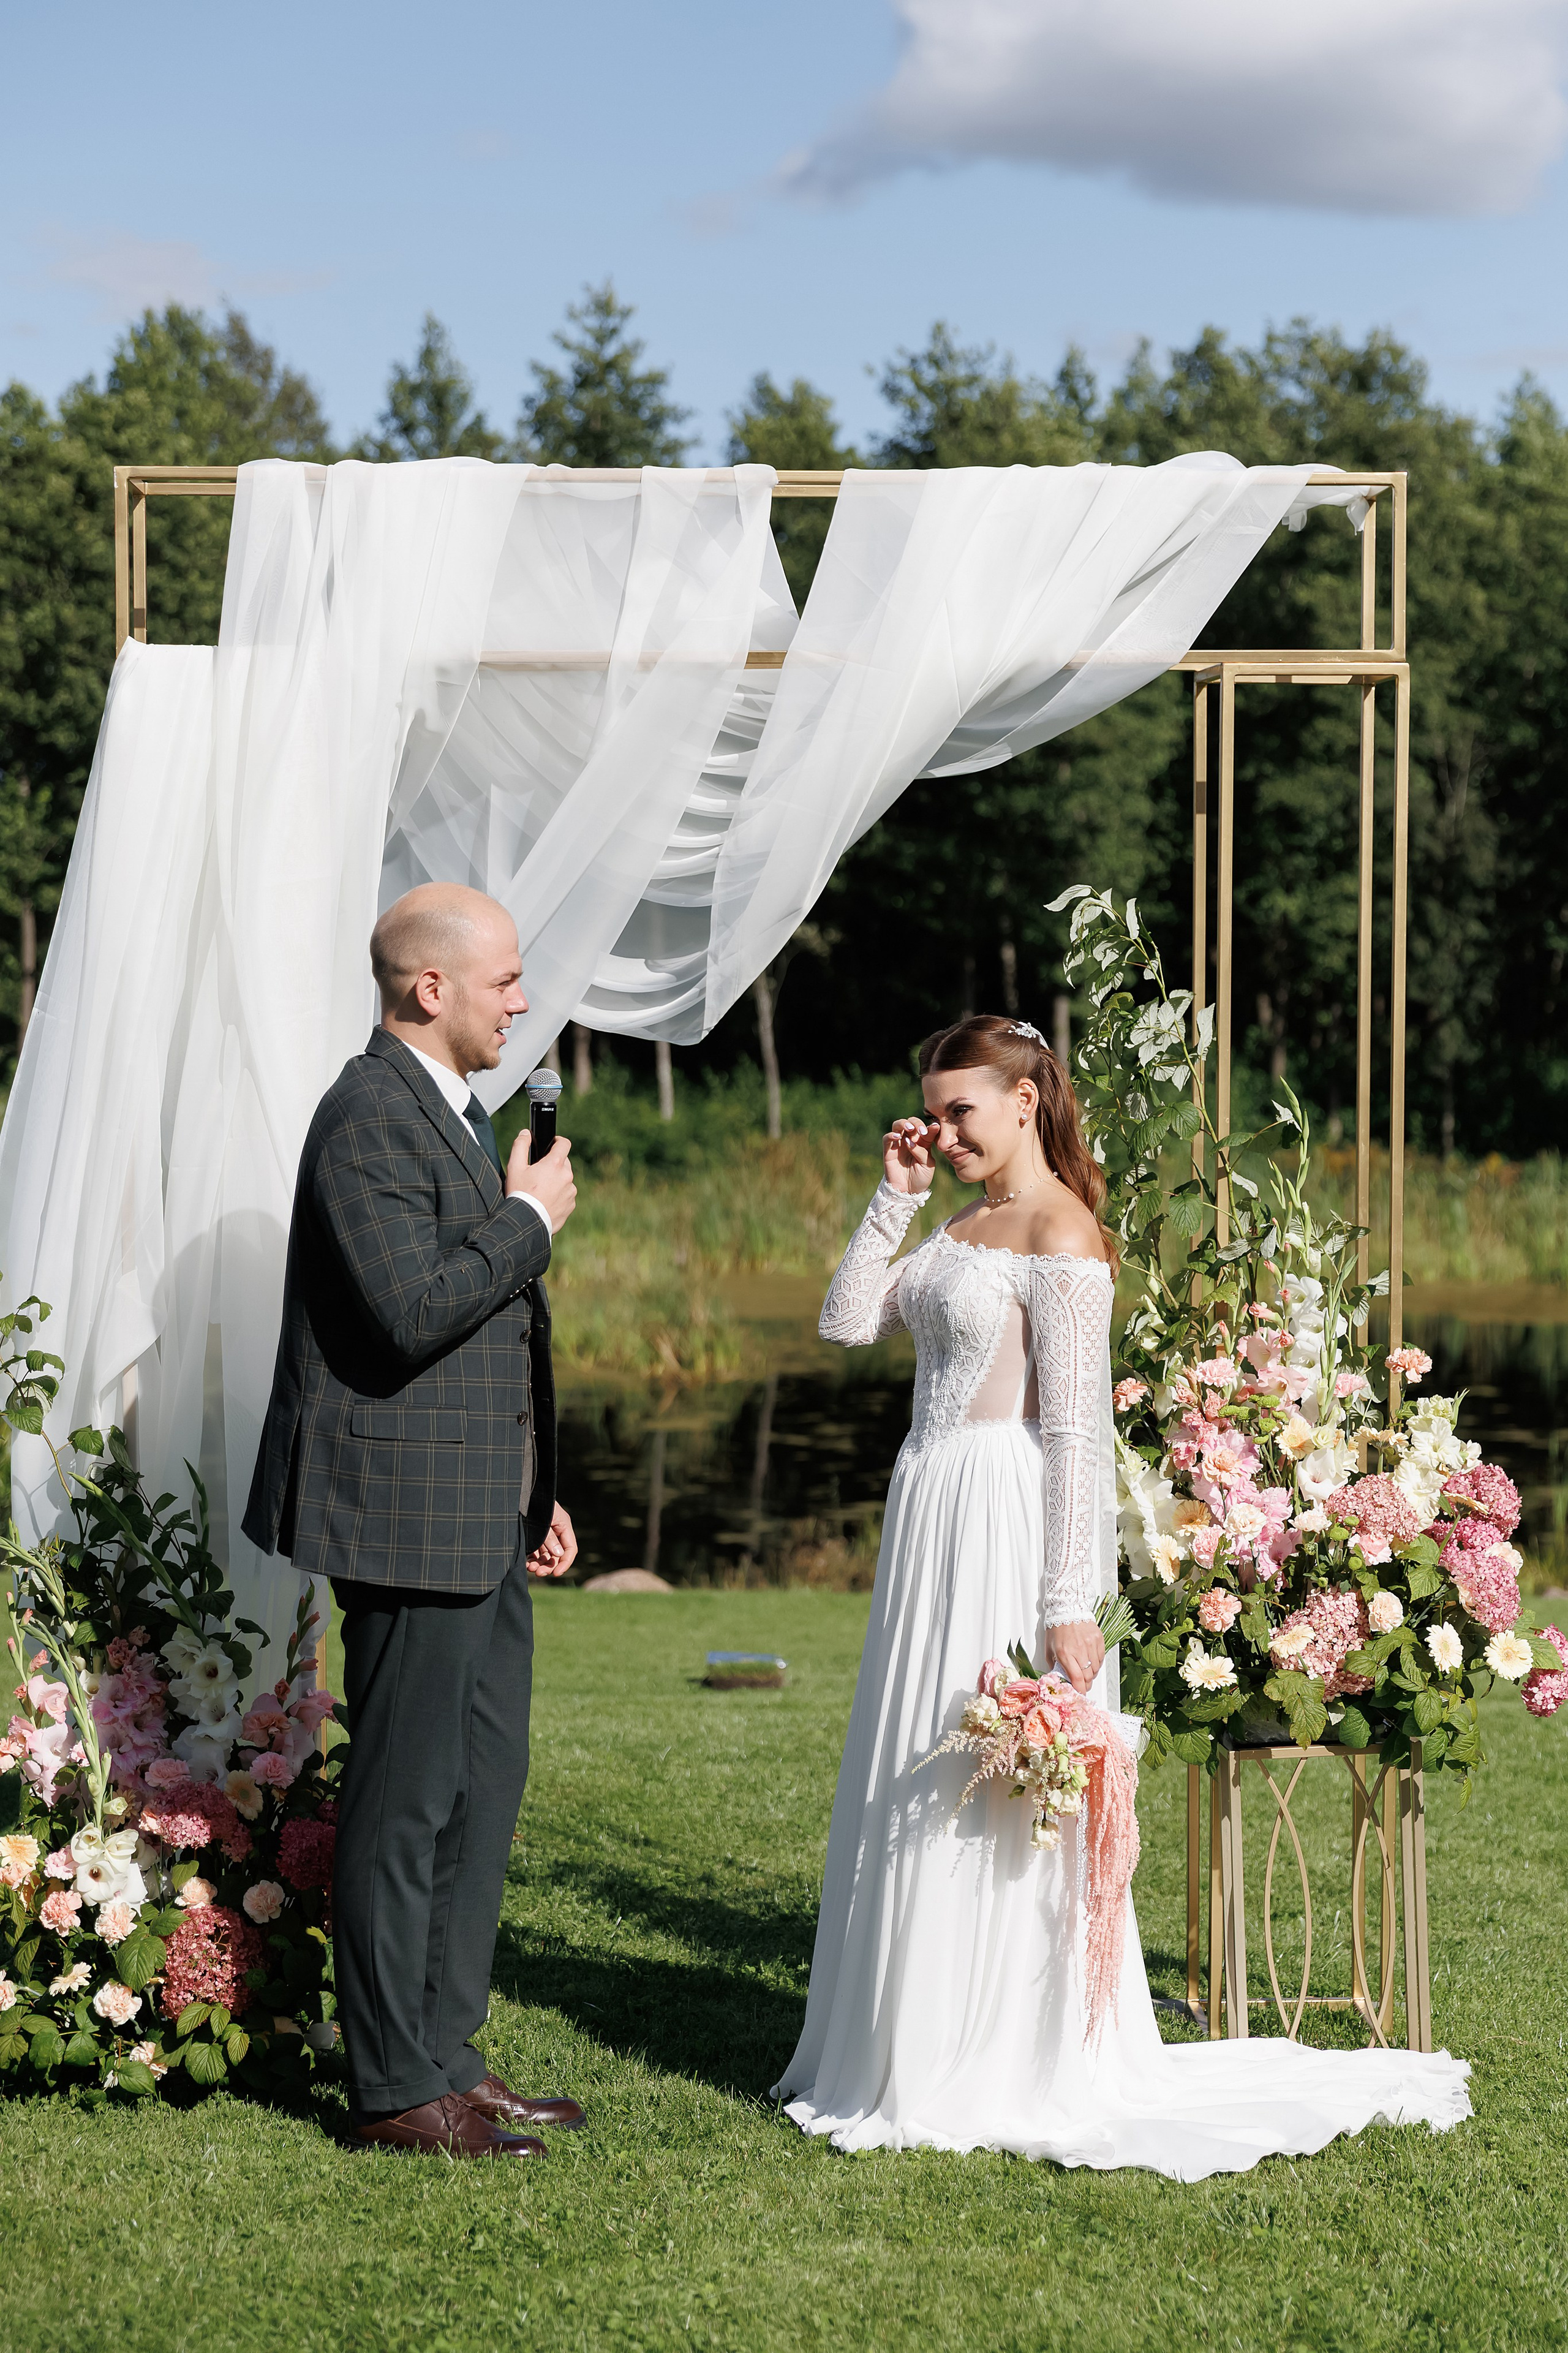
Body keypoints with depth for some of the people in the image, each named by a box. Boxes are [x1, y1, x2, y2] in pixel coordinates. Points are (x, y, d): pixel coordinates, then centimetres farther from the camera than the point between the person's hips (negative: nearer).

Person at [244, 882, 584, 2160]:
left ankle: (447, 2055, 21)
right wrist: (532, 1217, -13)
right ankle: (398, 2088, 5)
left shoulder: (456, 1110, 17)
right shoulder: (369, 1118, -16)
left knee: (485, 1783, 12)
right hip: (409, 1518, -10)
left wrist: (532, 1494, 21)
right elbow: (413, 1312, -26)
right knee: (407, 1802, -3)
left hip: (479, 1518, 10)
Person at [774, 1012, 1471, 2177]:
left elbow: (1077, 1429, -17)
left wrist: (1069, 1604, -20)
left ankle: (1000, 2077, 4)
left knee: (988, 1800, -4)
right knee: (908, 1795, 12)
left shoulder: (1061, 1234, -13)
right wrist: (895, 1198, 6)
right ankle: (919, 2050, 22)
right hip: (933, 1519, 9)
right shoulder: (962, 1230, 13)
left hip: (1008, 1527, -9)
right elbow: (849, 1321, 13)